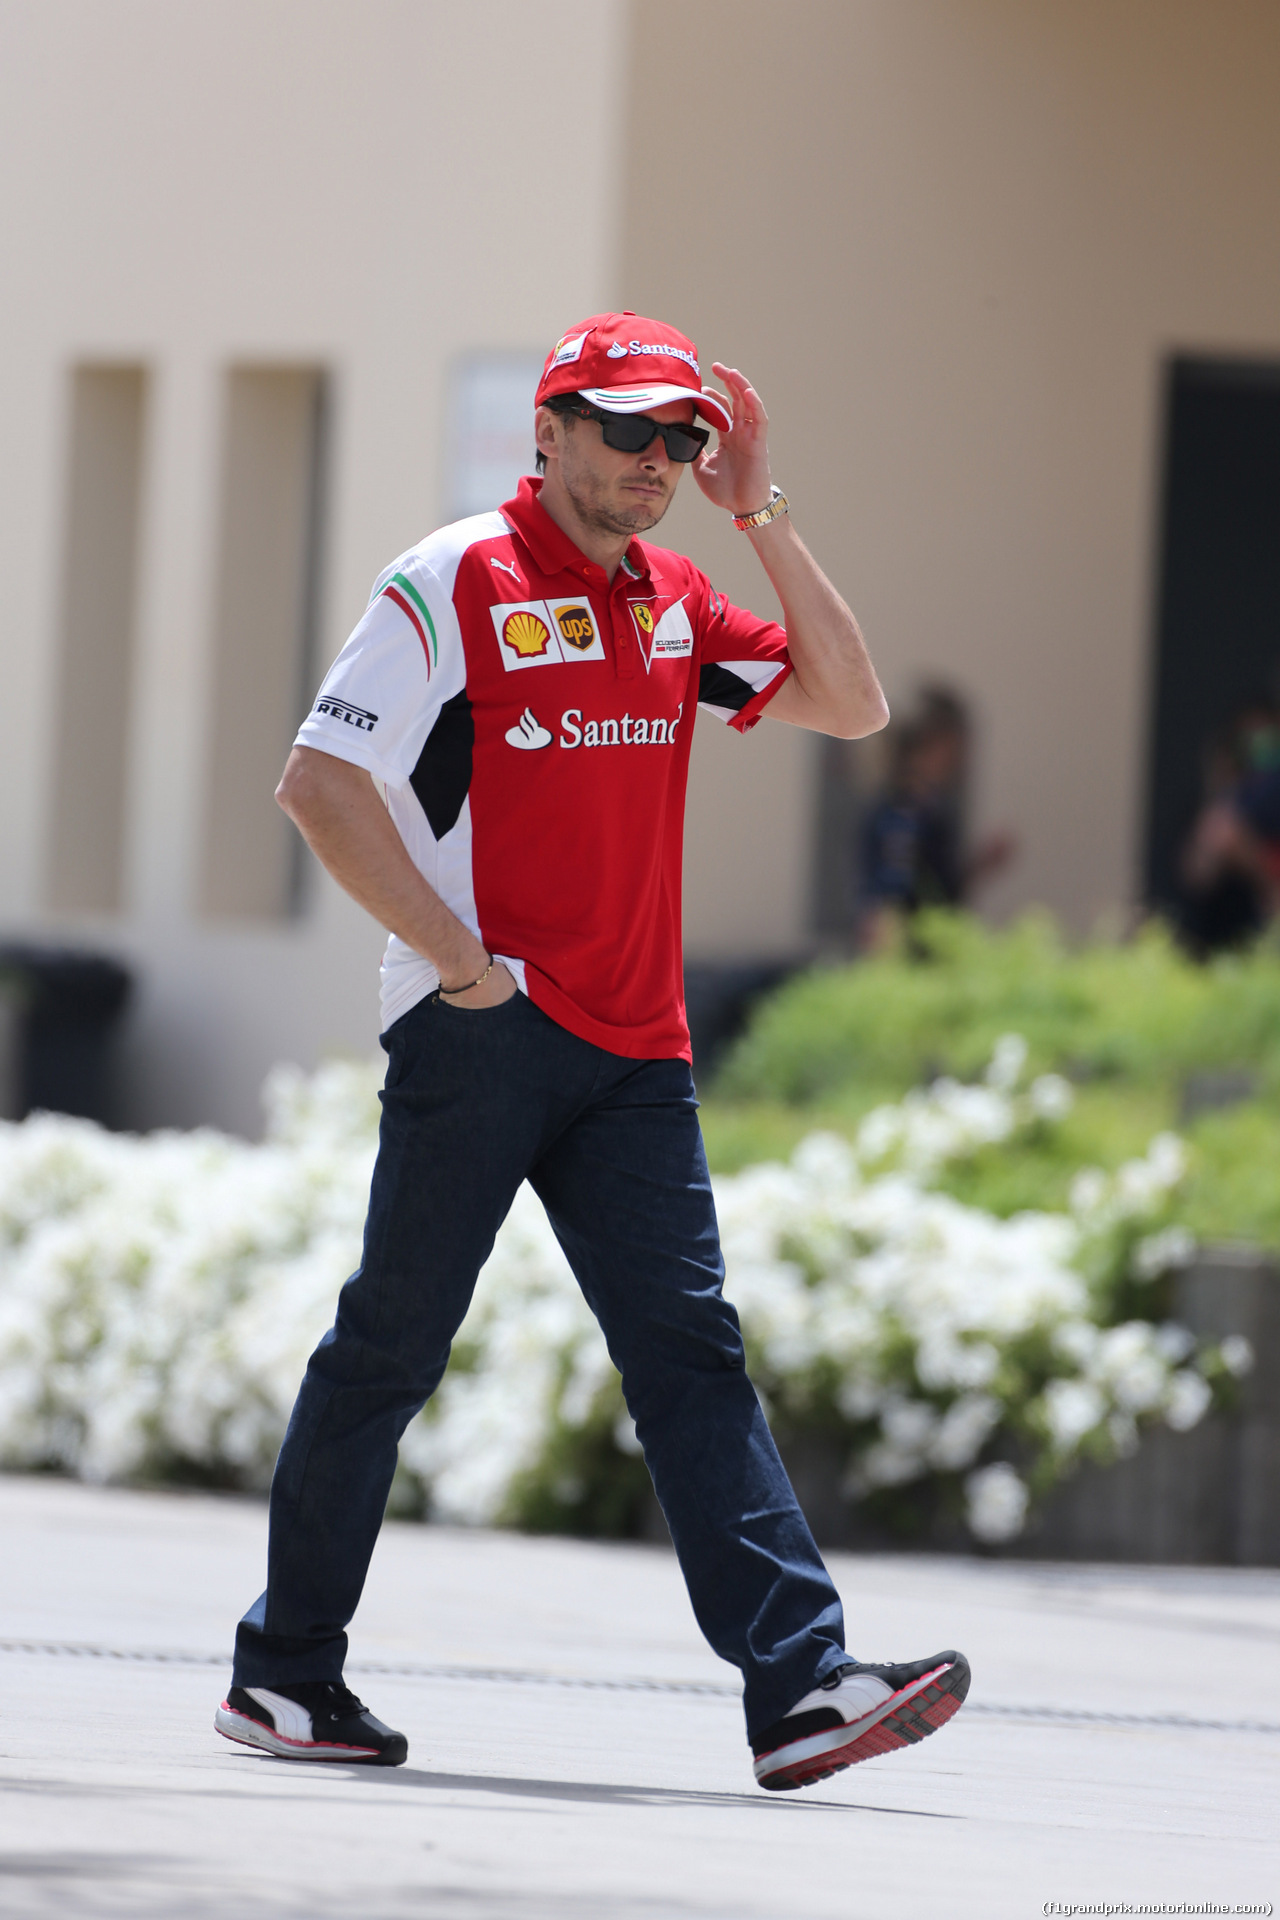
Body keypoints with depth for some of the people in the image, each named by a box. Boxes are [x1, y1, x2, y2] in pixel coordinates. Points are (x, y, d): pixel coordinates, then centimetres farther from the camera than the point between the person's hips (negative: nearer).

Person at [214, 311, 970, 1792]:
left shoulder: (677, 603, 15)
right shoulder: (456, 582, -5)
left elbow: (848, 704, 10)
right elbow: (320, 782, -10)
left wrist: (761, 520, 3)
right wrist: (455, 952, -13)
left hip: (633, 1055, 6)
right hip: (475, 1039, -6)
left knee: (692, 1350, -4)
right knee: (389, 1346, 1)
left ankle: (802, 1685, -14)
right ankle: (284, 1672, 13)